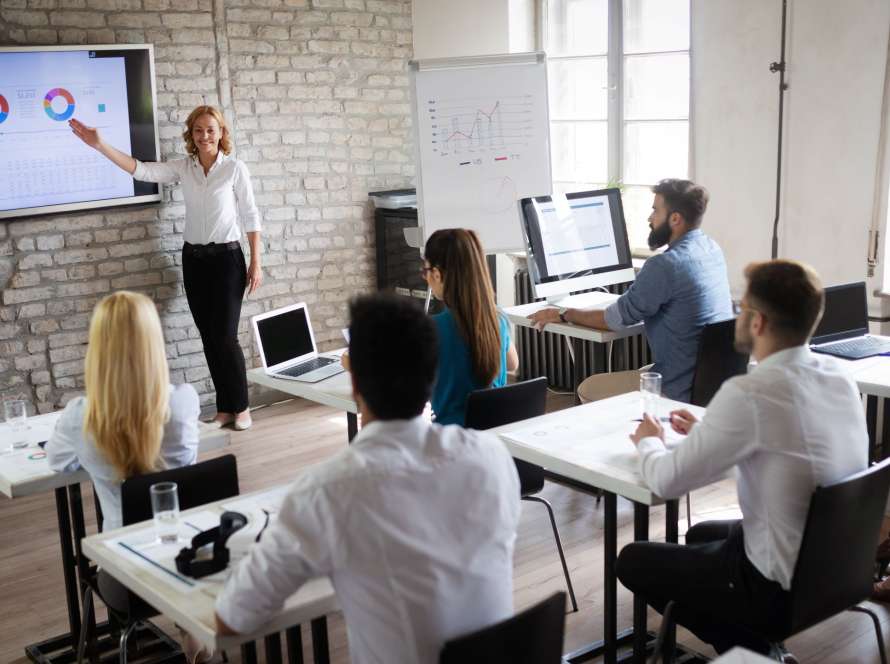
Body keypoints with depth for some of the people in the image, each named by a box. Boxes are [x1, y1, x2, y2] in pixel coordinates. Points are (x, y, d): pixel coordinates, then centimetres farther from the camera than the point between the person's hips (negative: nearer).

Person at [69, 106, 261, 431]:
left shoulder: (235, 168, -6)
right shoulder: (183, 167, 4)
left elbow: (250, 217, -5)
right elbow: (141, 170, -6)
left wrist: (256, 264, -7)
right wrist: (99, 145, -17)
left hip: (226, 258, -4)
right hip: (193, 258, 4)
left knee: (225, 337, -5)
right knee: (209, 338, 8)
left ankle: (240, 406, 10)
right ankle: (224, 408, 17)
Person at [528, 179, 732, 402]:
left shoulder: (665, 265, -23)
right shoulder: (712, 249, 4)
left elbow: (615, 319, -12)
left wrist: (563, 315, 1)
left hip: (681, 391, -9)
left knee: (589, 389, 5)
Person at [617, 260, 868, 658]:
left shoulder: (749, 393, -27)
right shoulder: (839, 376, -3)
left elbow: (667, 481, -17)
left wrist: (648, 443, 4)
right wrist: (706, 431, 17)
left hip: (782, 586, -8)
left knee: (632, 561, 11)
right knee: (702, 535, 31)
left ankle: (747, 649, 15)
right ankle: (755, 647, 25)